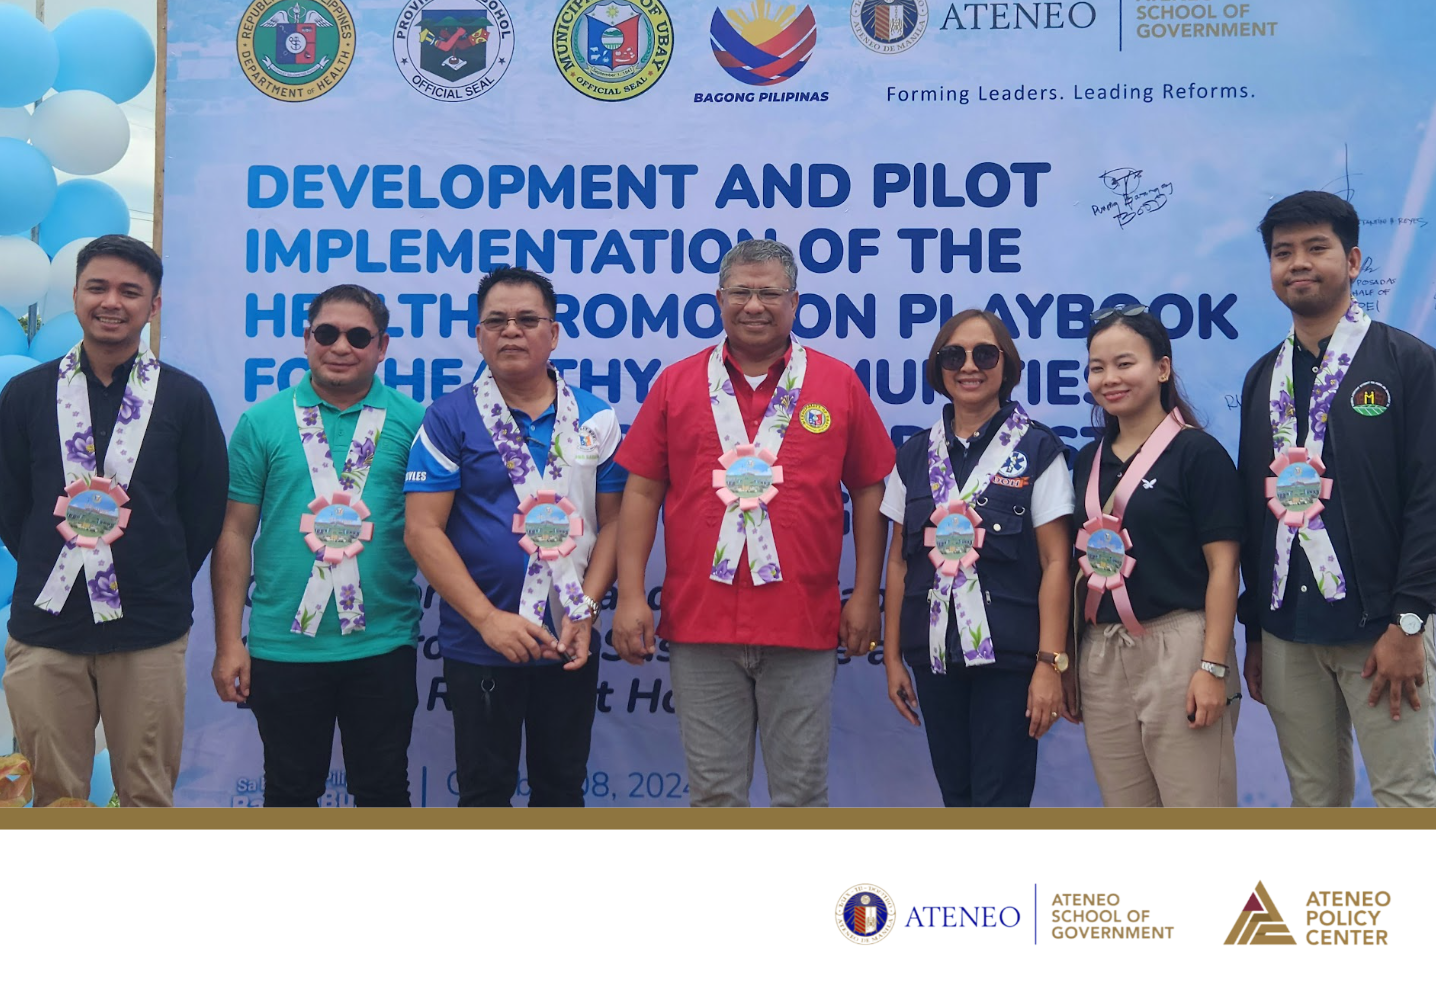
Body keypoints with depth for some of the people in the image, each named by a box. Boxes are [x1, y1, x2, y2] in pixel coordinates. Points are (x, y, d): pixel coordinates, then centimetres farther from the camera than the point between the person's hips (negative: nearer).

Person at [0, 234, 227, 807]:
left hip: (149, 632, -1)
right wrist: (49, 572, 6)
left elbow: (205, 508, 5)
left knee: (148, 796, 6)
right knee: (54, 797, 6)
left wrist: (162, 584, 3)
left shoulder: (185, 398, 2)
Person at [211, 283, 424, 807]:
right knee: (290, 789, 13)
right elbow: (235, 534, 3)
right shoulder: (262, 422, 3)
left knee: (383, 788, 10)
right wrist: (228, 642, -2)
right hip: (282, 647, 0)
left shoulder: (412, 422, 2)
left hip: (383, 644, 0)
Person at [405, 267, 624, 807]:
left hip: (571, 643, 3)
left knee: (563, 784, 14)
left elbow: (613, 521, 4)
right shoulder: (450, 419, -4)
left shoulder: (596, 419, 4)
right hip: (479, 643, -2)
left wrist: (586, 610, -9)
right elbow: (423, 530, -9)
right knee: (485, 787, 9)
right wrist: (488, 618, -17)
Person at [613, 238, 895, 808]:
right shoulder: (676, 385, 8)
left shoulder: (838, 385, 6)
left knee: (802, 789, 7)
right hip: (698, 623, 1)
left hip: (804, 626, -1)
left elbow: (869, 490, 7)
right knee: (714, 791, 8)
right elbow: (642, 492, 7)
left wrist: (865, 595, 2)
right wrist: (630, 595, 0)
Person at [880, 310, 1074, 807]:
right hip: (935, 654, 4)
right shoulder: (915, 455, 10)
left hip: (1008, 655, -4)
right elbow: (899, 560, 12)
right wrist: (892, 657, 8)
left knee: (1000, 796, -5)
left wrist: (1050, 663, -12)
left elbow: (1055, 563, -5)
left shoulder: (1037, 450, -1)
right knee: (956, 795, 10)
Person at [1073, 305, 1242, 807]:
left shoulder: (1197, 451, -5)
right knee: (1125, 808, 12)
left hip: (1177, 647, -6)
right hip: (1101, 653, 6)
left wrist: (1213, 667, -15)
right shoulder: (1089, 461, 13)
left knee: (1195, 805, -3)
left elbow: (1222, 566, -9)